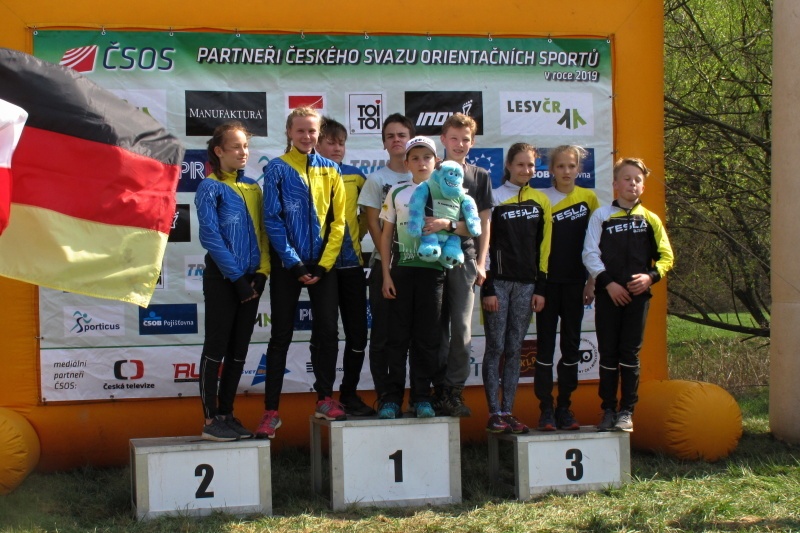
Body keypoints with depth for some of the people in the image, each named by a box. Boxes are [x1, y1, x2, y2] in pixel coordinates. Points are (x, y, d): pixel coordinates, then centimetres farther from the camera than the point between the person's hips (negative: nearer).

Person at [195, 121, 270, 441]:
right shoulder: (210, 188, -6)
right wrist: (237, 277, -15)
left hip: (249, 281, 6)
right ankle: (211, 420, 0)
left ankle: (226, 414, 16)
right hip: (222, 279, -6)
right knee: (216, 349, -3)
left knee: (238, 351, 9)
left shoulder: (252, 188, 13)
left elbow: (263, 231, 13)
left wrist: (262, 272, 0)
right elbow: (210, 237, -13)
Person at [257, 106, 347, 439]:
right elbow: (272, 219, -6)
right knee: (281, 335, 0)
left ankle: (325, 399, 17)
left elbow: (338, 220, 4)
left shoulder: (329, 170, 7)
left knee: (328, 331, 2)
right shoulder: (278, 169, -1)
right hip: (287, 264, -3)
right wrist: (294, 262, -12)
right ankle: (271, 411, 3)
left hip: (323, 264, 3)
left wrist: (324, 264, -6)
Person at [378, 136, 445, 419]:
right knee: (398, 335, 0)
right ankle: (392, 398, 4)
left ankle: (422, 397, 9)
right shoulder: (397, 192, 8)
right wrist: (386, 274, 1)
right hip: (401, 270, 0)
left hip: (432, 271, 0)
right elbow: (386, 234, 8)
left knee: (427, 337, 2)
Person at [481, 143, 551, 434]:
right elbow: (484, 244, -3)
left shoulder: (541, 201, 11)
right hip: (498, 282, -3)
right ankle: (494, 413, 0)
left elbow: (544, 246, 11)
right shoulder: (494, 198, 0)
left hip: (526, 284, 4)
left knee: (514, 350, 6)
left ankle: (508, 411, 10)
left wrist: (541, 288, 4)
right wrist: (487, 289, -9)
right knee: (496, 347, -3)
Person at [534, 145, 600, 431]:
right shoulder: (541, 200, -1)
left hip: (575, 282, 2)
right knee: (545, 344, 0)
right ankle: (546, 409, 4)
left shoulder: (589, 199, 4)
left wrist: (592, 281, 3)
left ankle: (564, 407, 14)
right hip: (547, 281, -2)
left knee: (571, 344, 6)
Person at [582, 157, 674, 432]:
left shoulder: (650, 219, 9)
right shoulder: (601, 216, 5)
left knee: (630, 353, 0)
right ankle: (608, 410, 9)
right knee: (608, 353, 2)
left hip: (637, 294, 1)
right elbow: (590, 254, 0)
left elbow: (666, 256, 9)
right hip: (608, 294, 0)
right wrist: (608, 283, -10)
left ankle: (627, 411, 5)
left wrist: (651, 276, -9)